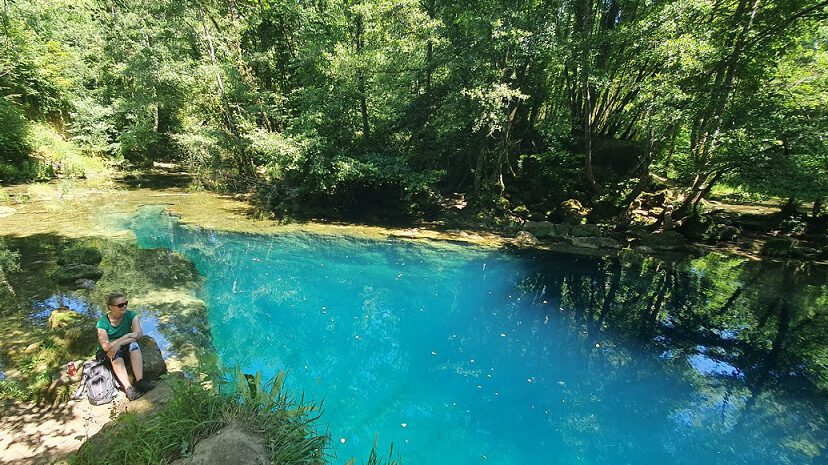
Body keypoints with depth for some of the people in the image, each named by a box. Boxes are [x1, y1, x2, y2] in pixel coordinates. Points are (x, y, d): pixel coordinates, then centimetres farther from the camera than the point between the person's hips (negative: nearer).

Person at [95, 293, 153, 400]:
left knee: (133, 344, -31)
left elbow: (138, 334, -22)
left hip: (124, 348, 2)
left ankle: (140, 381, -41)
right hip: (106, 354, -2)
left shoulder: (131, 315, -10)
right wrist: (127, 336, -28)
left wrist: (118, 344, -32)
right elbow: (106, 346, -24)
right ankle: (128, 388, -43)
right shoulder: (103, 322, -16)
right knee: (116, 352, -35)